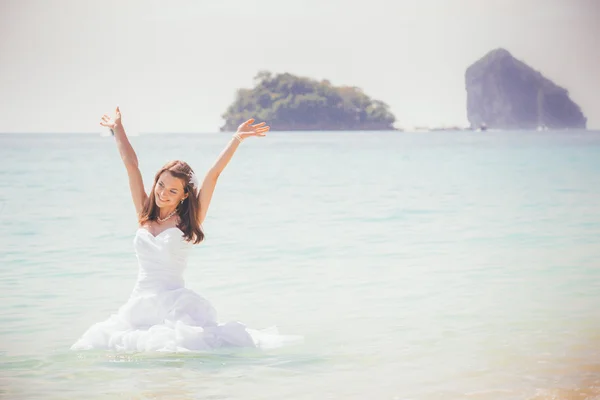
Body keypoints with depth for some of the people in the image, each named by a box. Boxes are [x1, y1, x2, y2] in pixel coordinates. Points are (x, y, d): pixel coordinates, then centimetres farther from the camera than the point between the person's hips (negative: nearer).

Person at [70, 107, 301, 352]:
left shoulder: (187, 221, 3)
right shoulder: (145, 216, 13)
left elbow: (213, 175, -3)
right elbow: (131, 165, 20)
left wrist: (237, 139, -6)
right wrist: (117, 129, 28)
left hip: (174, 306, -4)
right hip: (140, 305, 4)